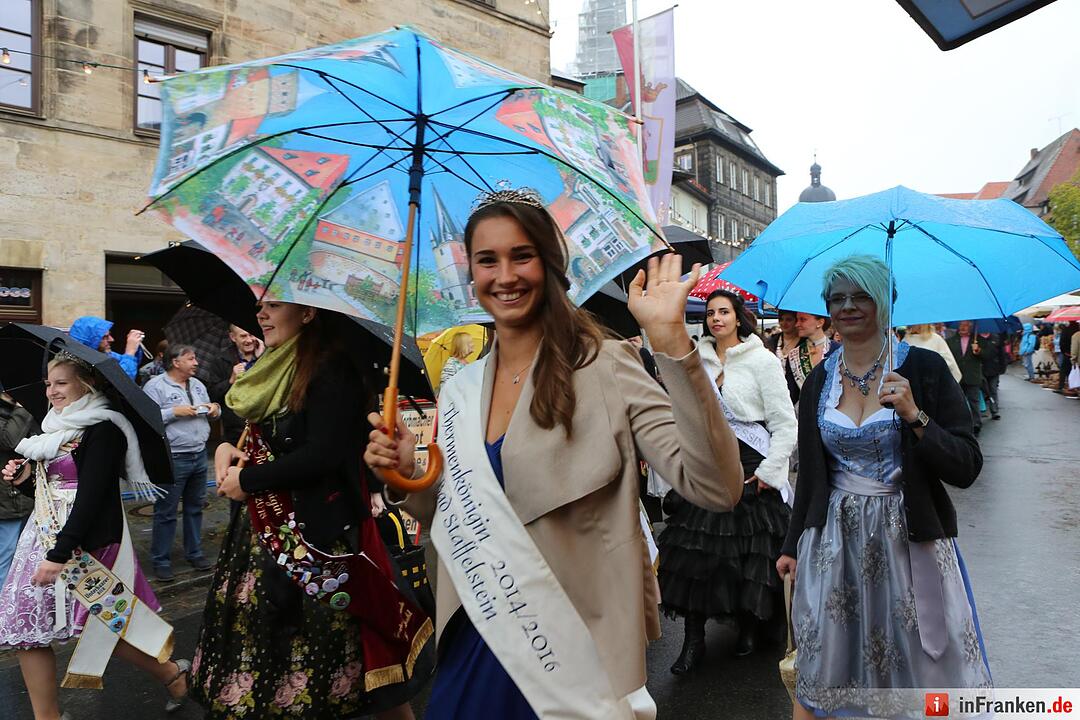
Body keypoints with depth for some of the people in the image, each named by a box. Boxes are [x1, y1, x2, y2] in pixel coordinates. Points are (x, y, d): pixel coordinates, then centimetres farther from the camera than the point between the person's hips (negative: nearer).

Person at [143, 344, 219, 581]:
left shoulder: (198, 385, 13)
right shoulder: (155, 386, -9)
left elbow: (209, 410, 24)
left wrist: (215, 409, 2)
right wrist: (175, 412, -21)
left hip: (200, 455, 7)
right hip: (172, 459, -7)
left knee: (195, 507, 16)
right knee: (166, 512, 3)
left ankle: (194, 552, 29)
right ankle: (161, 560, 14)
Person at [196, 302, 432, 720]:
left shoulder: (332, 372, -15)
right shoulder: (273, 369, 12)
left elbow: (321, 455, -22)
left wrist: (247, 480, -12)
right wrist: (227, 448, 0)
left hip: (317, 530, -8)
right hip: (265, 529, 8)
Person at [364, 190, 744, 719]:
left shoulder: (603, 368, -14)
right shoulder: (458, 393, 2)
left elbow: (716, 489, -25)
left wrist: (670, 339, -32)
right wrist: (410, 476, -7)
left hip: (577, 650, -4)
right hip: (478, 643, 5)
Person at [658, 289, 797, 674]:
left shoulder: (761, 360, -4)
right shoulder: (697, 360, 9)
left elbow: (786, 424, -5)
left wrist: (769, 471, -10)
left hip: (750, 470, -4)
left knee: (752, 553, 5)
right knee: (693, 553, 1)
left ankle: (750, 626, 27)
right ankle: (694, 639, 11)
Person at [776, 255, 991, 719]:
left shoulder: (923, 368, -6)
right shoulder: (819, 381, 3)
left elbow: (966, 468, -8)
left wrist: (915, 416, -22)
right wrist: (793, 546, 12)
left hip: (909, 539, -2)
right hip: (834, 539, 3)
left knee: (924, 667, 7)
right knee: (825, 673, 11)